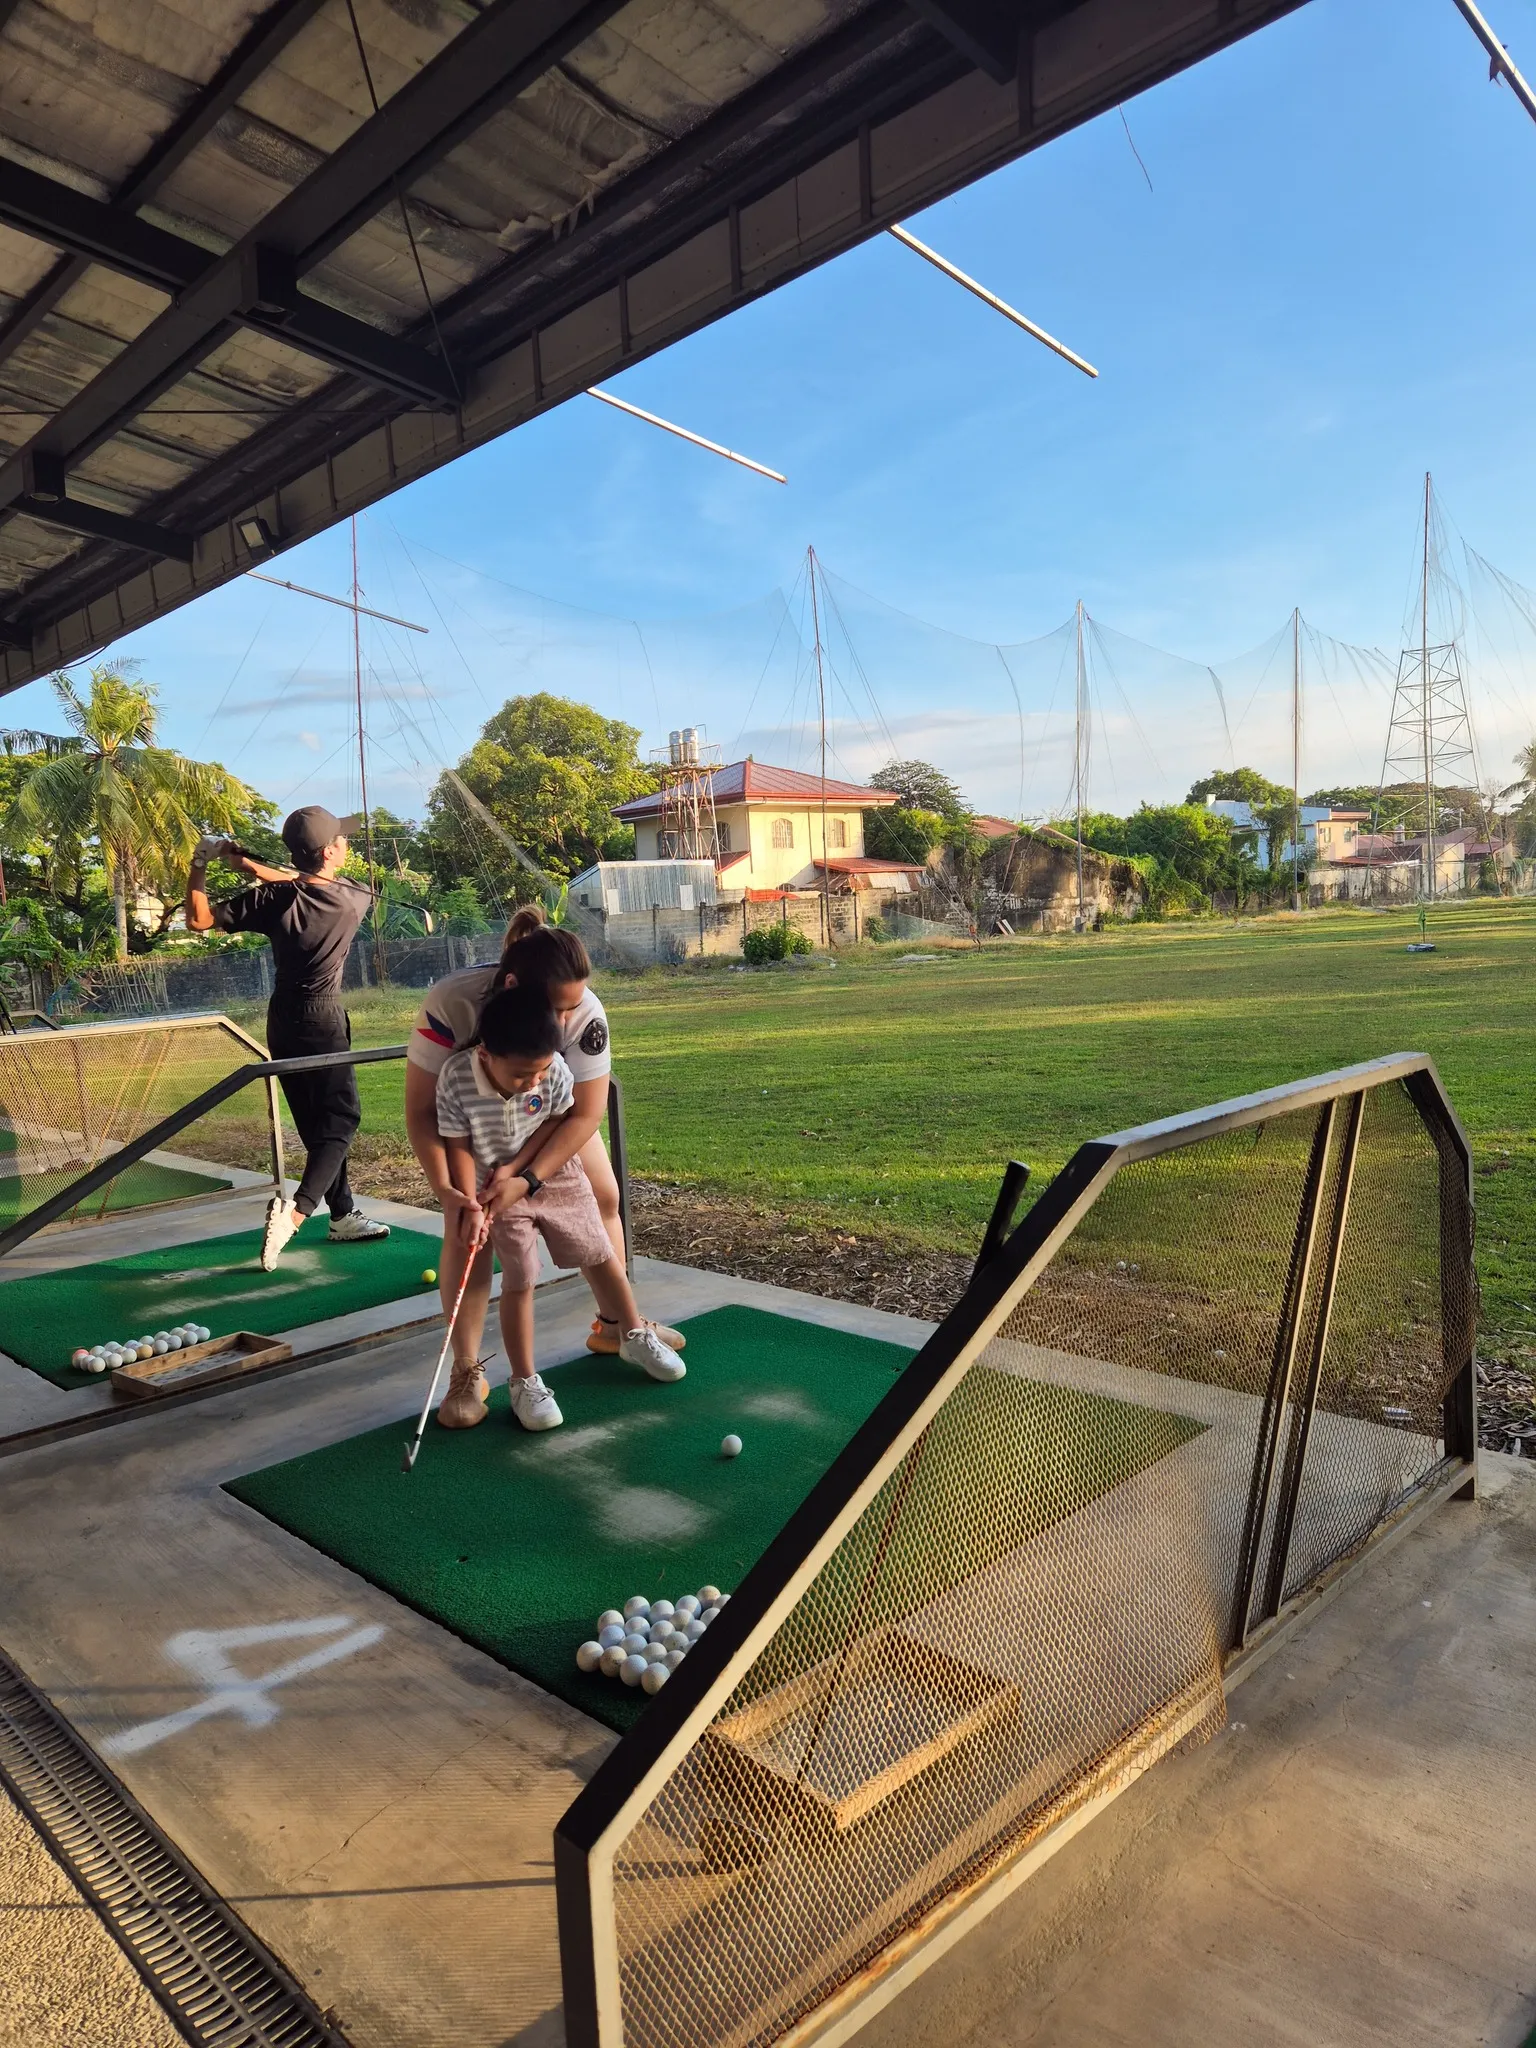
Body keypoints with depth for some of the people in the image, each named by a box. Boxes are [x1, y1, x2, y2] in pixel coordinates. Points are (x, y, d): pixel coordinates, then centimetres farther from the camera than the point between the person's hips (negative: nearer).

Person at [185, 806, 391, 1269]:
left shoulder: (272, 899, -9)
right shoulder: (355, 900, -11)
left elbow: (198, 920, -6)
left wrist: (200, 864, -1)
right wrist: (246, 863, 1)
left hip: (283, 1024, 4)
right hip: (323, 1023, -4)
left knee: (319, 1122, 14)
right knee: (340, 1119, 0)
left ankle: (343, 1215, 22)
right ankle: (296, 1209, -23)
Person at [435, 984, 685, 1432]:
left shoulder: (554, 1069, -23)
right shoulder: (456, 1077, -27)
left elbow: (559, 1120, -10)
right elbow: (458, 1144, -16)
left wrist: (516, 1169, -18)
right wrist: (471, 1205, -22)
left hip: (555, 1173, 2)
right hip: (499, 1191, -2)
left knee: (600, 1255, 11)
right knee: (519, 1281, -4)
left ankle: (634, 1336, 34)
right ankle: (524, 1383, 11)